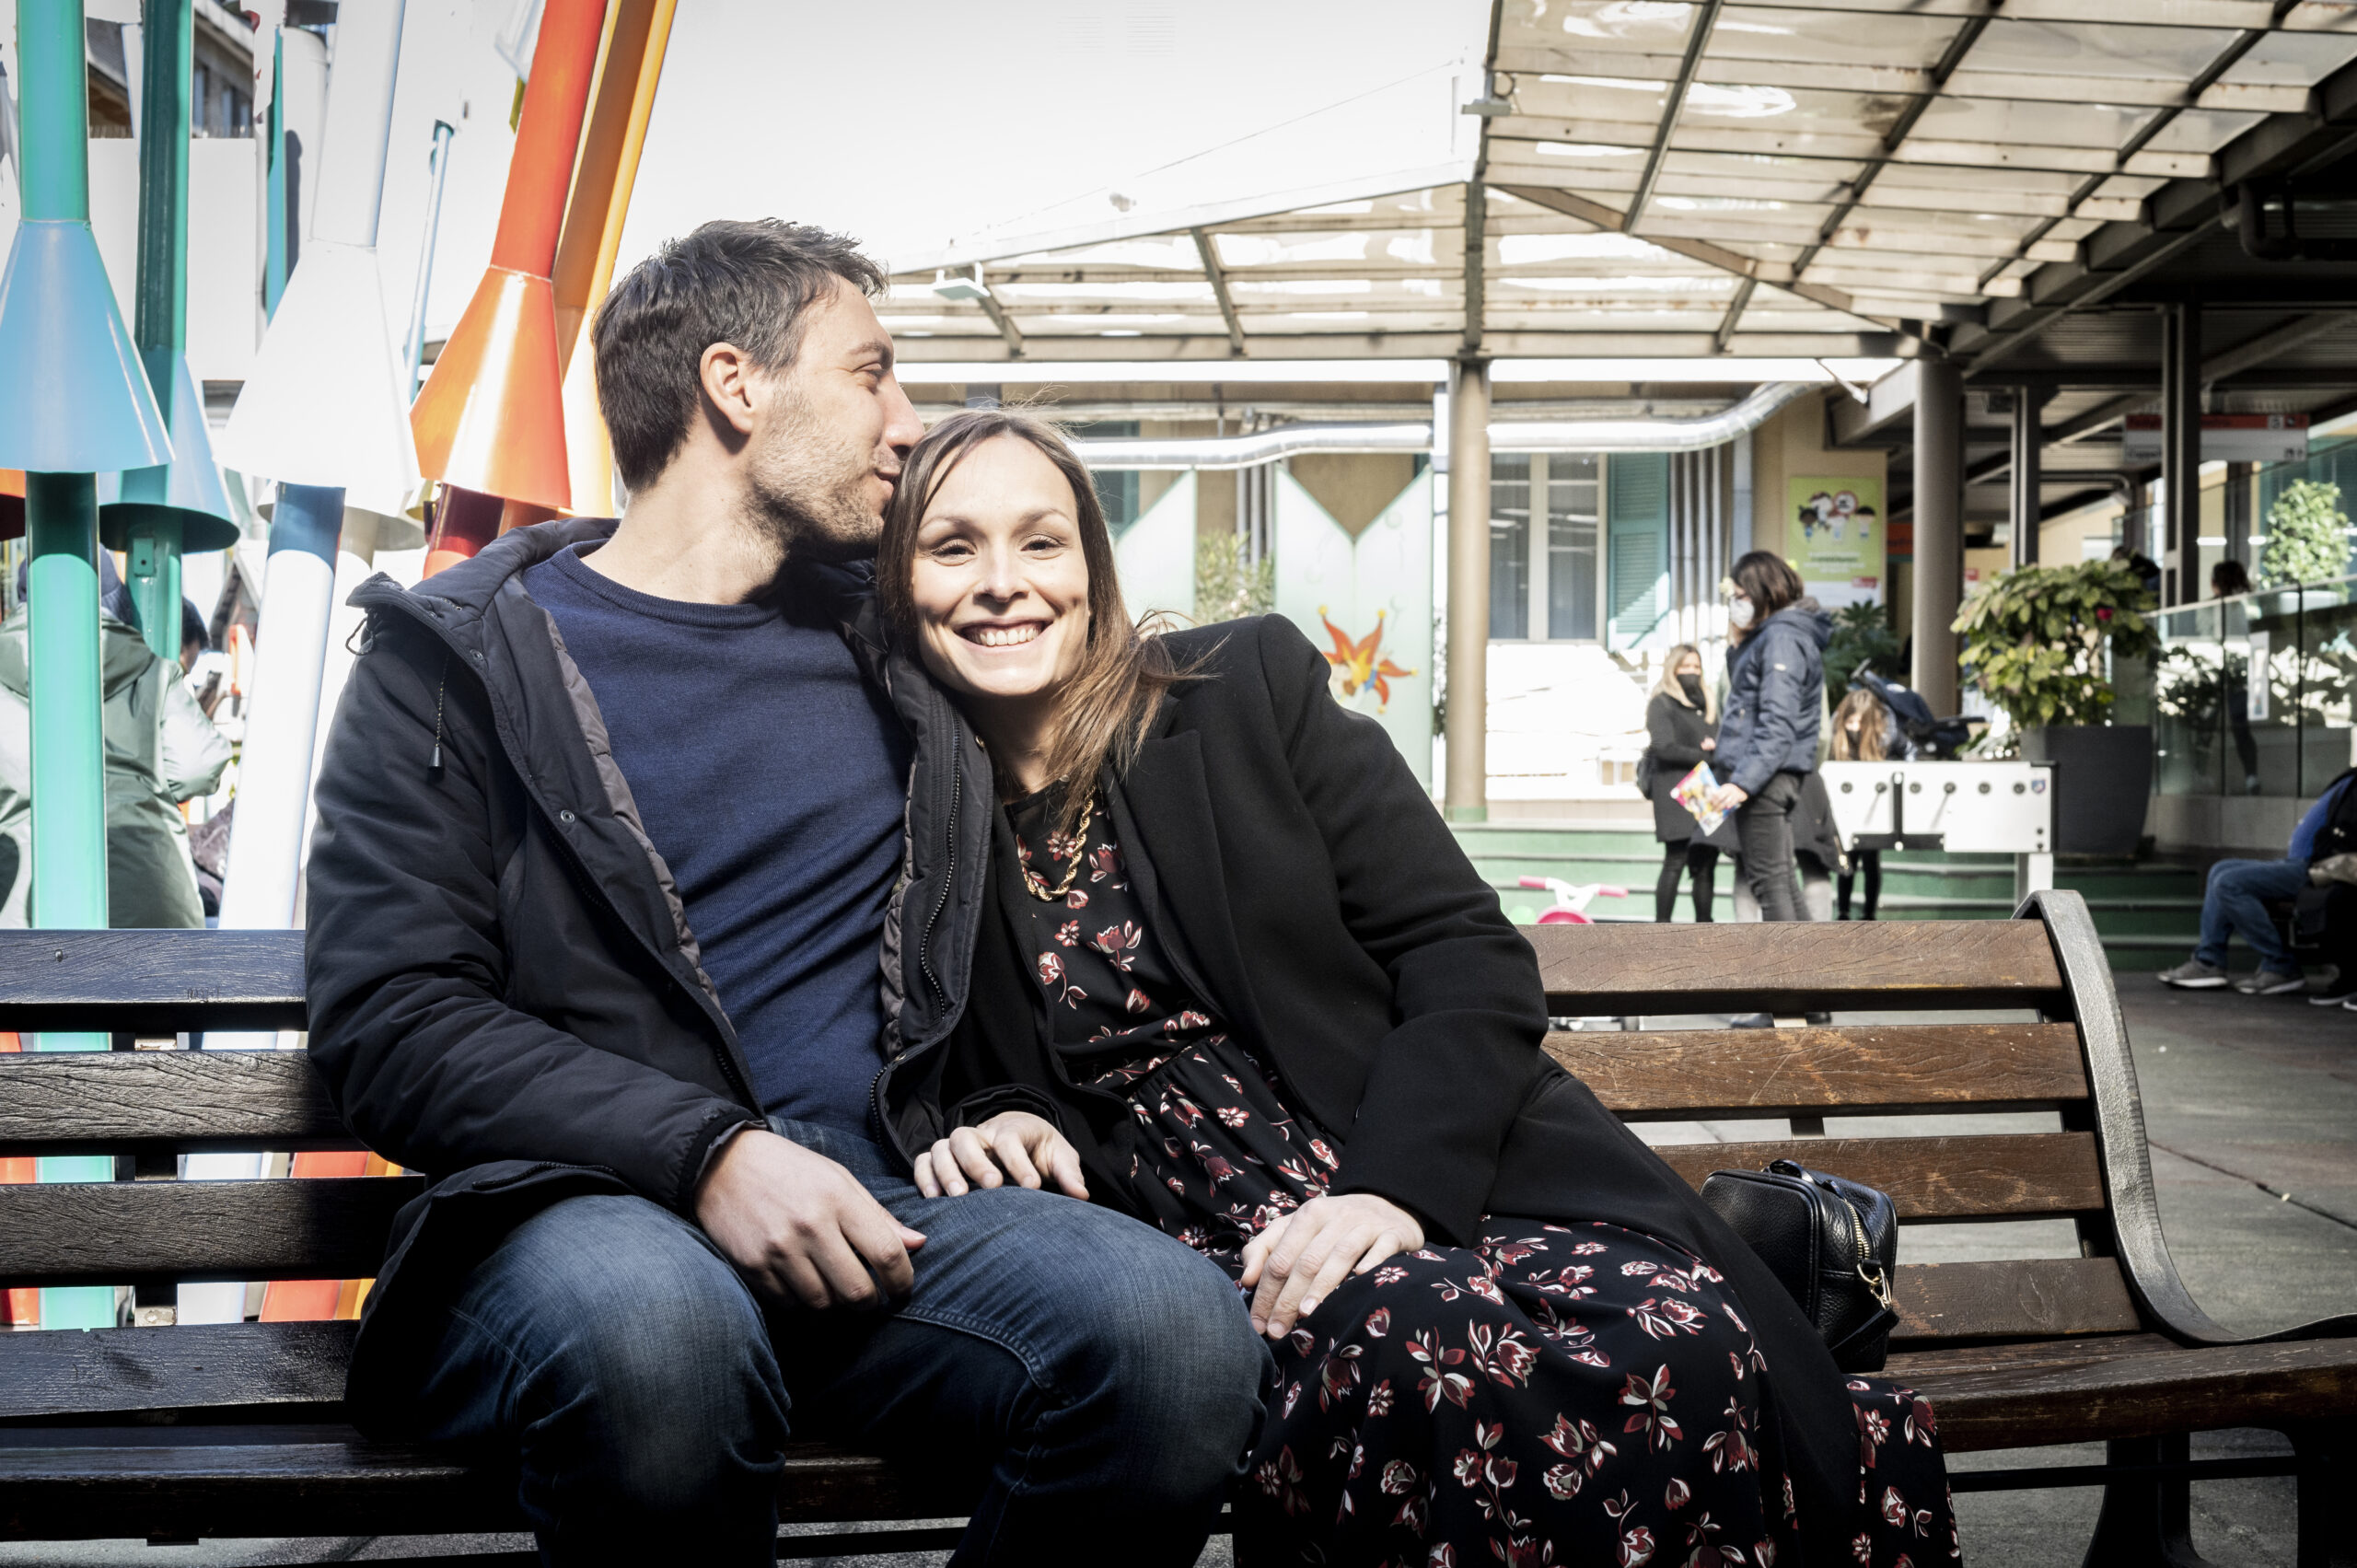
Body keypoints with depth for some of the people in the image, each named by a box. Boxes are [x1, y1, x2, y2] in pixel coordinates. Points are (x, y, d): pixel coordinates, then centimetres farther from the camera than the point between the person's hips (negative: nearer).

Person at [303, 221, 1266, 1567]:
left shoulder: (888, 635, 17)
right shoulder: (457, 658, 6)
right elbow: (391, 1017, -4)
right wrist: (712, 1154, -19)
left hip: (877, 1201, 3)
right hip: (588, 1213, -3)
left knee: (1179, 1328, -27)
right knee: (651, 1331, -39)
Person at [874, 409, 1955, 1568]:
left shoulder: (1253, 688, 4)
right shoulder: (899, 822, 8)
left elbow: (1473, 961, -1)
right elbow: (937, 1080, 18)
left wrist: (1392, 1187, -16)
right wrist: (992, 1126, -6)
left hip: (1440, 1183, 0)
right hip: (1194, 1242, 1)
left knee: (1682, 1345, -31)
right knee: (1419, 1349, -34)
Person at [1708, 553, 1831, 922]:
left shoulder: (1782, 639, -13)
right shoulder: (1768, 636, 18)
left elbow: (1777, 724, -21)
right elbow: (1748, 705, 25)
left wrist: (1743, 782, -27)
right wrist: (1739, 644, 16)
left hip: (1764, 779, -10)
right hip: (1769, 778, 10)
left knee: (1768, 880, -8)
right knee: (1780, 880, 15)